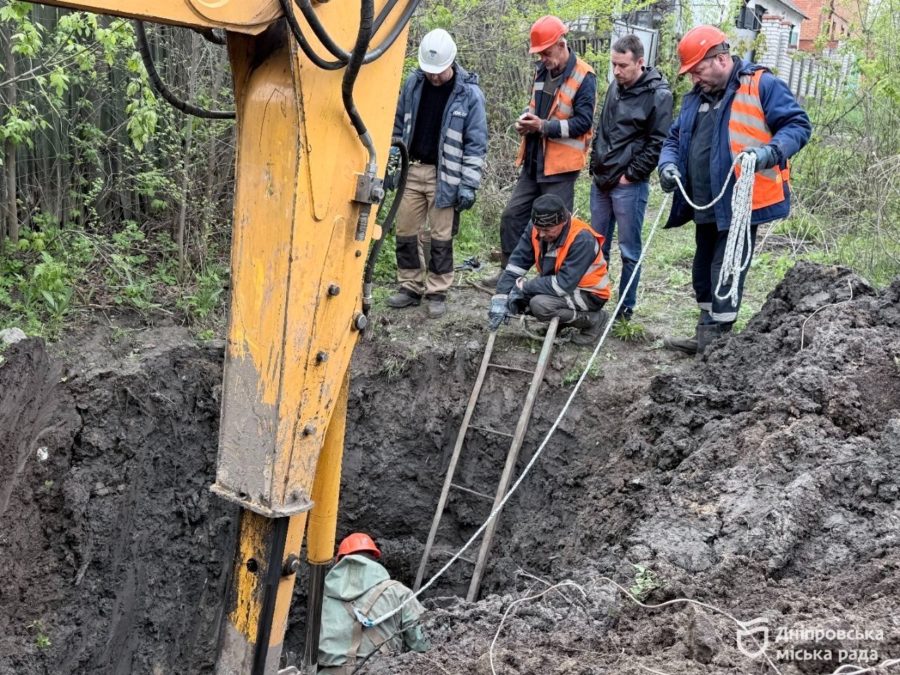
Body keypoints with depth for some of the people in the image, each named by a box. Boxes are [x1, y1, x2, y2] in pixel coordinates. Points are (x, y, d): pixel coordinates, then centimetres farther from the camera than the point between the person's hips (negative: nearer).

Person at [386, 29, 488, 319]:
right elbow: (399, 125, 13)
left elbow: (476, 144, -8)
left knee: (441, 237, 2)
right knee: (406, 232, 8)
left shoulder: (469, 94, -10)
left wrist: (468, 185, -12)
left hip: (444, 176, -4)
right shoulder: (413, 83, 2)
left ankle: (437, 293, 12)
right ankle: (411, 287, 21)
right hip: (411, 170, 4)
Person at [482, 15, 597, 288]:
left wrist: (543, 126, -21)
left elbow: (583, 122, -17)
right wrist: (526, 119, 1)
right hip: (534, 161, 8)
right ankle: (508, 271, 24)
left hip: (560, 165, -8)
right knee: (512, 214, 11)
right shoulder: (543, 71, 10)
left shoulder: (583, 77, -13)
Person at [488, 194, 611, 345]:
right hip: (555, 287, 7)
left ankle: (593, 319, -7)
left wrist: (524, 287, -26)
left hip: (590, 294, -7)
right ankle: (561, 320, 11)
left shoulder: (582, 239, -31)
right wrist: (500, 299, -22)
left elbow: (564, 283, -33)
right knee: (515, 298, -9)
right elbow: (516, 265, -12)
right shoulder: (535, 230, -13)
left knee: (540, 305, -29)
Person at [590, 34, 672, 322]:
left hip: (629, 184, -7)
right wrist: (595, 164, 13)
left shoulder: (658, 95, -12)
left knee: (629, 250, 1)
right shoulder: (615, 87, 11)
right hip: (601, 180, 7)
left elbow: (658, 142, -14)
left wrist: (632, 174, -13)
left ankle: (626, 308, 11)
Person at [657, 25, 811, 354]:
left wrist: (771, 151, -28)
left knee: (725, 274, -7)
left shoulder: (762, 86, -8)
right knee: (703, 272, 16)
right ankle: (707, 337, 28)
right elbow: (675, 138, 20)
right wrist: (669, 164, -2)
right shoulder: (696, 97, 15)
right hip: (705, 205, 8)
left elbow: (798, 125, -10)